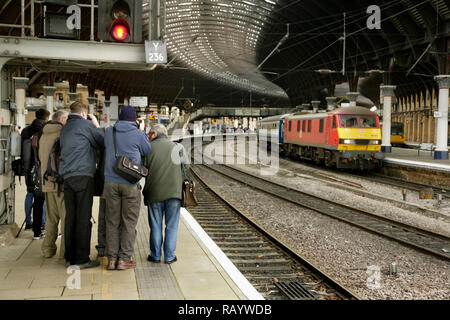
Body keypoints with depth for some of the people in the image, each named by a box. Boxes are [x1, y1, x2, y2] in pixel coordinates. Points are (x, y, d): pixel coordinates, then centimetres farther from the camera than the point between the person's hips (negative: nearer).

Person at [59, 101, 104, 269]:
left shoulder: (65, 128, 20)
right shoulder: (86, 124, -1)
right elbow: (103, 143, 3)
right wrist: (97, 125, 16)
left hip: (67, 177, 7)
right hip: (83, 175, -7)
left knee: (70, 217, 8)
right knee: (83, 218, -5)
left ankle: (70, 257, 12)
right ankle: (81, 259, -3)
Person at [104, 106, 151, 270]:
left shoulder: (109, 132, 6)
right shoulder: (139, 135, -5)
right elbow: (149, 153, 7)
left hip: (111, 182, 3)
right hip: (130, 183, -3)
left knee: (112, 221, 10)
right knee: (129, 222, 6)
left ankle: (112, 258, 13)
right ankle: (124, 259, 7)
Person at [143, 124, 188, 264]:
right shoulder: (177, 147, 6)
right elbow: (186, 166, 8)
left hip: (154, 192, -1)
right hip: (174, 191, 1)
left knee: (156, 226, 10)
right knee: (172, 226, 8)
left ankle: (155, 255, 16)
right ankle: (169, 256, 11)